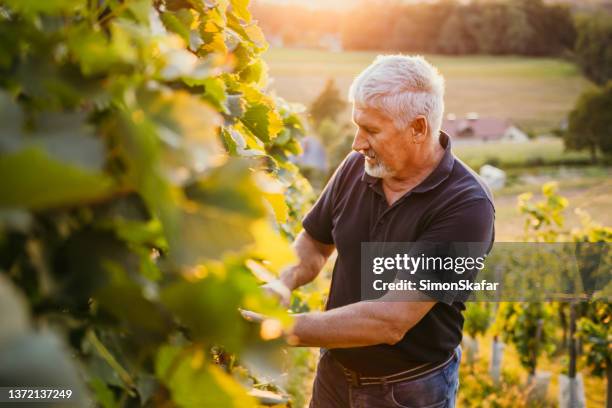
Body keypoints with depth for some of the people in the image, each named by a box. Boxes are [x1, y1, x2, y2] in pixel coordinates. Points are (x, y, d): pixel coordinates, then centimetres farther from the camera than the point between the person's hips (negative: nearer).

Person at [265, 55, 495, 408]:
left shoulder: (466, 206, -25)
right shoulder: (357, 168, -9)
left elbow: (390, 321, -29)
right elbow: (315, 244, 8)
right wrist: (284, 283, -13)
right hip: (334, 376, 5)